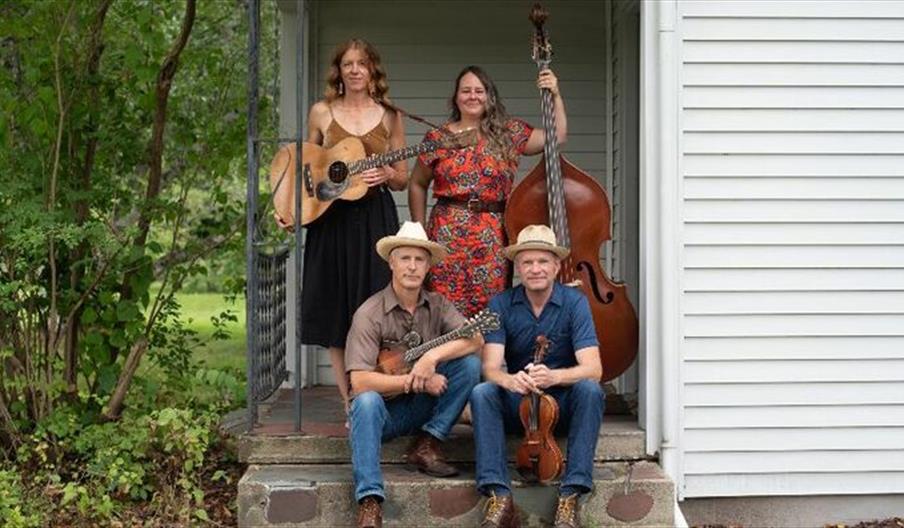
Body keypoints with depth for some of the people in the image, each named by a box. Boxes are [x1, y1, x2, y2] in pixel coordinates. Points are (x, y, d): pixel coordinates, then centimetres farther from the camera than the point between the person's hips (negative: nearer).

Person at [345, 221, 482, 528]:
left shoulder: (437, 306, 0)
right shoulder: (370, 314, -13)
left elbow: (476, 339, -15)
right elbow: (360, 382, -21)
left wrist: (433, 355, -29)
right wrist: (415, 382, -23)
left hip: (424, 407, 4)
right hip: (384, 409, -3)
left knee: (470, 364, -16)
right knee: (366, 401, -37)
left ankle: (426, 446, -11)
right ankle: (369, 501, -41)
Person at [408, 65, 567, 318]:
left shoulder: (509, 134, 8)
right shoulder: (438, 138, 6)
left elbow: (557, 136, 7)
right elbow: (417, 185, 14)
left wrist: (555, 95, 1)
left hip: (494, 240, 1)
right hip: (448, 237, -1)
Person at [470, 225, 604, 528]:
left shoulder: (574, 302, -9)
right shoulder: (501, 305, -5)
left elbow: (592, 369, -18)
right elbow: (490, 367, -14)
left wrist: (553, 376, -39)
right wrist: (509, 380, -39)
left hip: (565, 404, -1)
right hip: (517, 406, 1)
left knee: (590, 390, -31)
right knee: (481, 392, -27)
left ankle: (570, 496, -31)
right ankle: (499, 497, -33)